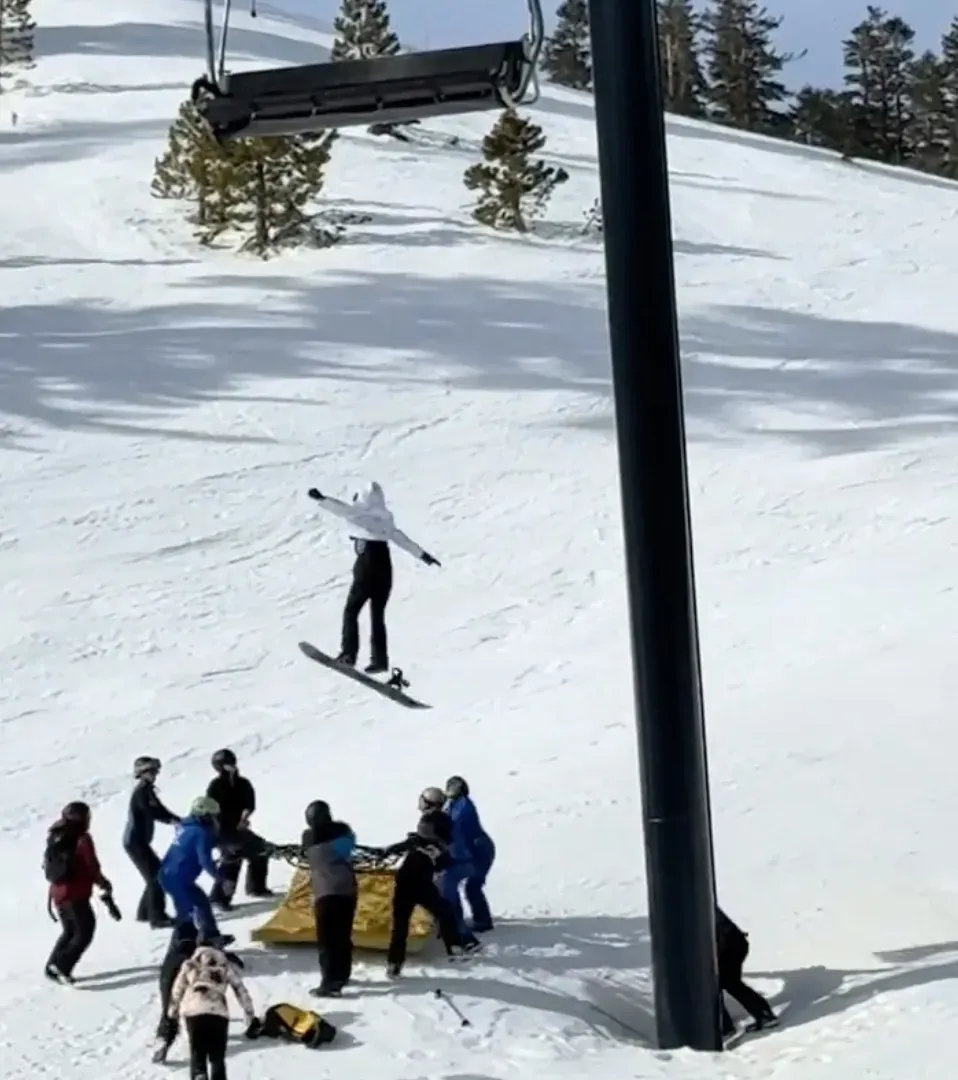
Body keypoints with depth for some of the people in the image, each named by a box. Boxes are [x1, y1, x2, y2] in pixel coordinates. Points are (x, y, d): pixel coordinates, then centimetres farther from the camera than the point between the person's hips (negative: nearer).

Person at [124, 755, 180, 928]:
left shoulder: (147, 790, 14)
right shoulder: (141, 791, -15)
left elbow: (158, 810, 10)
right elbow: (152, 812, -27)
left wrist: (181, 821, -3)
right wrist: (173, 820, -35)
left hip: (140, 841, 10)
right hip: (135, 841, -10)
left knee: (157, 874, 16)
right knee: (156, 876, -11)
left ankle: (145, 912, 24)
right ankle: (157, 917, -11)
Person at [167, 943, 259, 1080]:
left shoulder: (189, 965, 20)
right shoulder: (226, 966, 17)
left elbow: (177, 990, 29)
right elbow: (241, 991, 15)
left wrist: (173, 1009, 46)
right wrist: (251, 1018, 19)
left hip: (193, 1012, 0)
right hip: (218, 1013, 0)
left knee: (197, 1054, 8)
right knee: (217, 1057, 12)